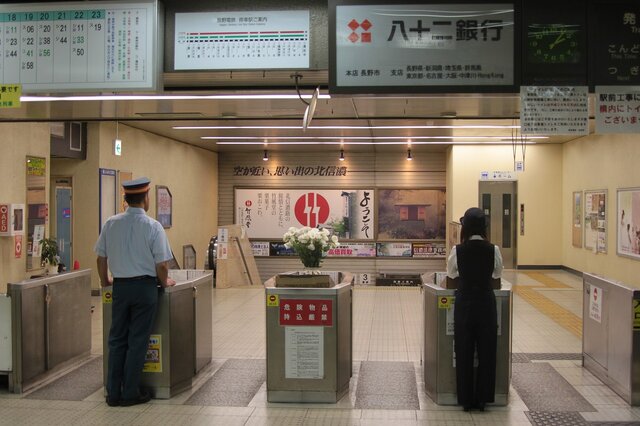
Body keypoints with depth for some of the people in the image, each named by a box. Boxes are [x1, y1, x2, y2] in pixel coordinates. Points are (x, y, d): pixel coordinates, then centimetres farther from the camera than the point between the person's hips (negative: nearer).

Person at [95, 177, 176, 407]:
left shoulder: (111, 224, 0)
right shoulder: (153, 226, -11)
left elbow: (101, 258, 6)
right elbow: (161, 265, -11)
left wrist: (105, 281, 22)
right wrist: (165, 282, 8)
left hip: (119, 286, 4)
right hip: (144, 286, -3)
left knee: (117, 339, 12)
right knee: (138, 341, 5)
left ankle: (113, 393, 18)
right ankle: (130, 393, 12)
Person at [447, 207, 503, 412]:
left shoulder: (458, 250, -10)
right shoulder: (493, 249, -8)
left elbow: (450, 273, 6)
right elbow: (498, 273, 9)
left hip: (464, 303, 0)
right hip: (486, 303, 1)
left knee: (464, 352, 9)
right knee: (486, 351, 11)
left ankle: (466, 399, 16)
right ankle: (483, 398, 17)